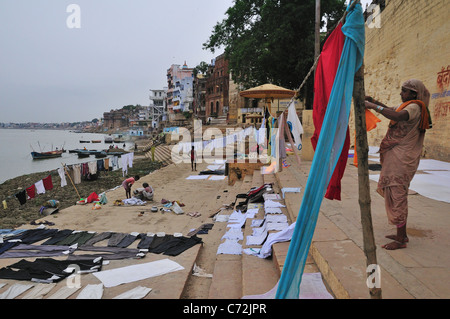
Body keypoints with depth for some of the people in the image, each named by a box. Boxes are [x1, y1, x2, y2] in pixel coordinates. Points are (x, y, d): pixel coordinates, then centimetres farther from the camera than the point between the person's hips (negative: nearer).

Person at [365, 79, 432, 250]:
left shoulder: (414, 108, -14)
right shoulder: (408, 106, 16)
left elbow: (397, 116, -35)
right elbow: (392, 111, 33)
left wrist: (374, 106, -28)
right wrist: (375, 102, 17)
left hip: (401, 159, -10)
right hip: (396, 157, 10)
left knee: (397, 196, -6)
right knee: (398, 196, 15)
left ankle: (401, 240, 1)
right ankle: (402, 234, 26)